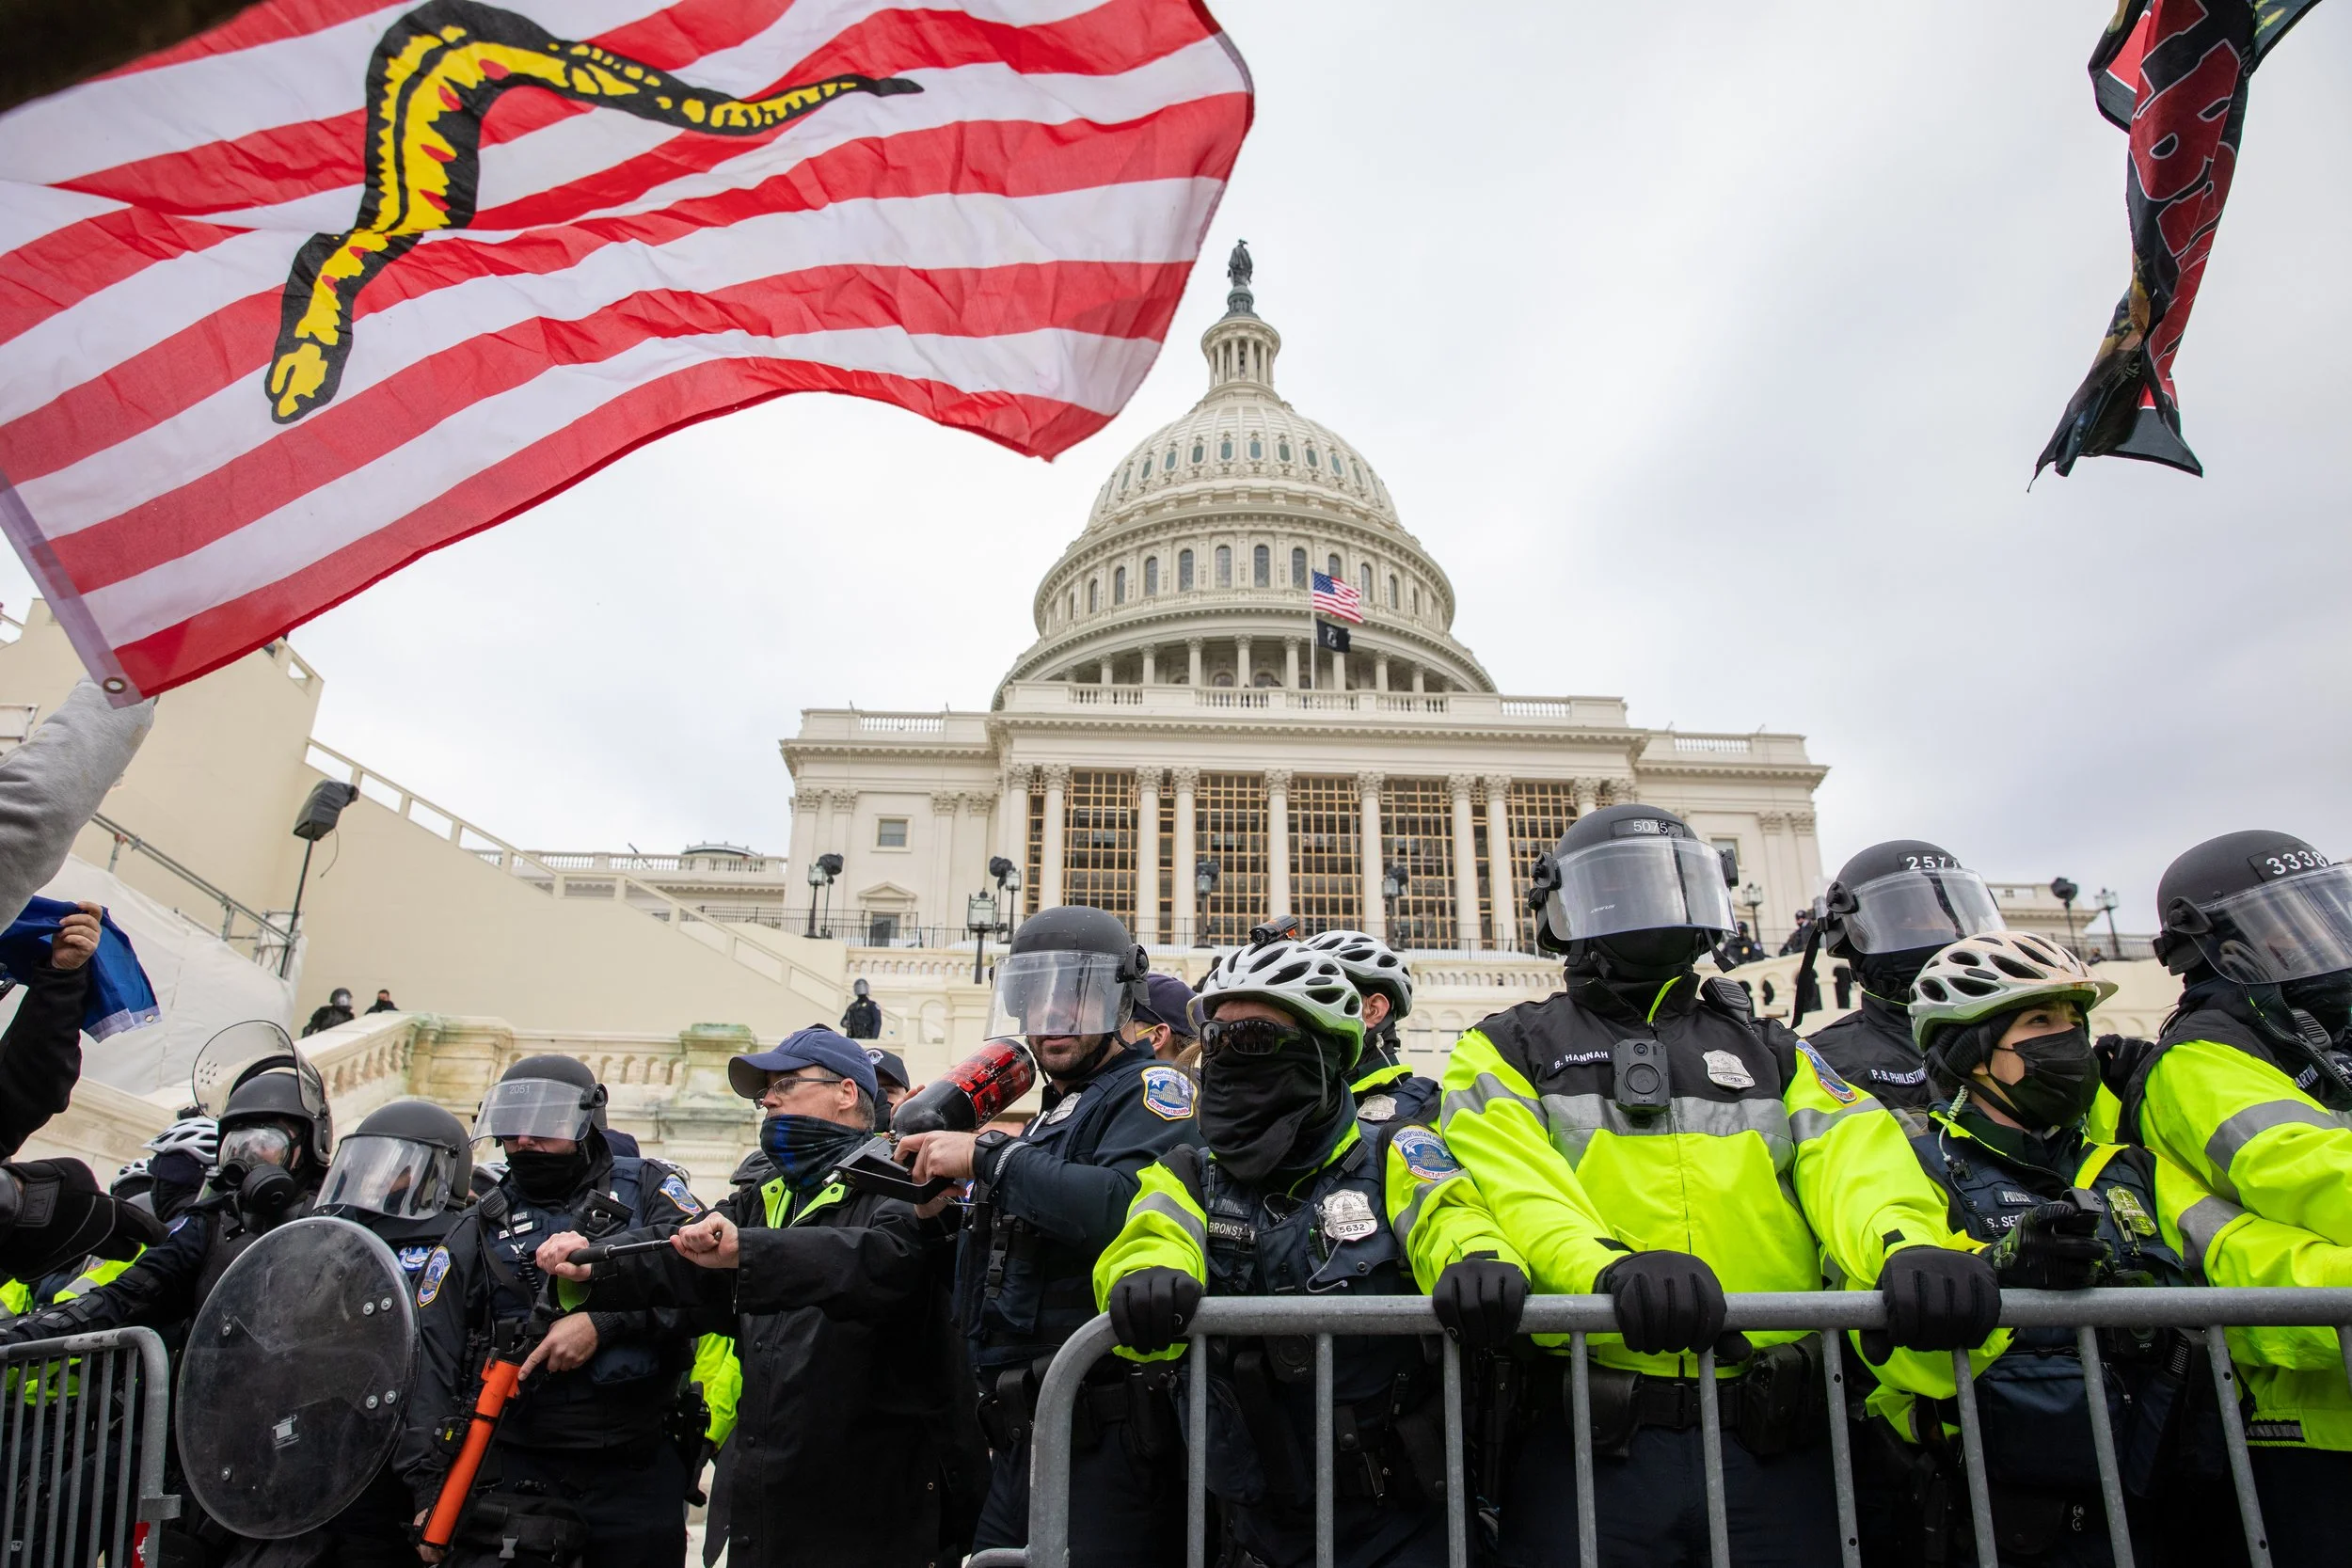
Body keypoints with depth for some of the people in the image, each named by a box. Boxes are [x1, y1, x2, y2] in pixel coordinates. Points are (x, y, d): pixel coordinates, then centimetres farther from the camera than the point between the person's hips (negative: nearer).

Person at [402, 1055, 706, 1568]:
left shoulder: (646, 1190, 5)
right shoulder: (476, 1234, 11)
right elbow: (431, 1370, 5)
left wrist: (604, 1322, -19)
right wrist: (429, 1488, -4)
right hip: (517, 1473, 1)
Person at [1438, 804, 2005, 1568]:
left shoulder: (1768, 1051, 20)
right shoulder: (1509, 1051, 9)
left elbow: (1855, 1157, 2)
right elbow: (1510, 1187, -9)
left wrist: (1909, 1248, -21)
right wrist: (1610, 1270, -29)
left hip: (1777, 1446, 3)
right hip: (1592, 1447, -2)